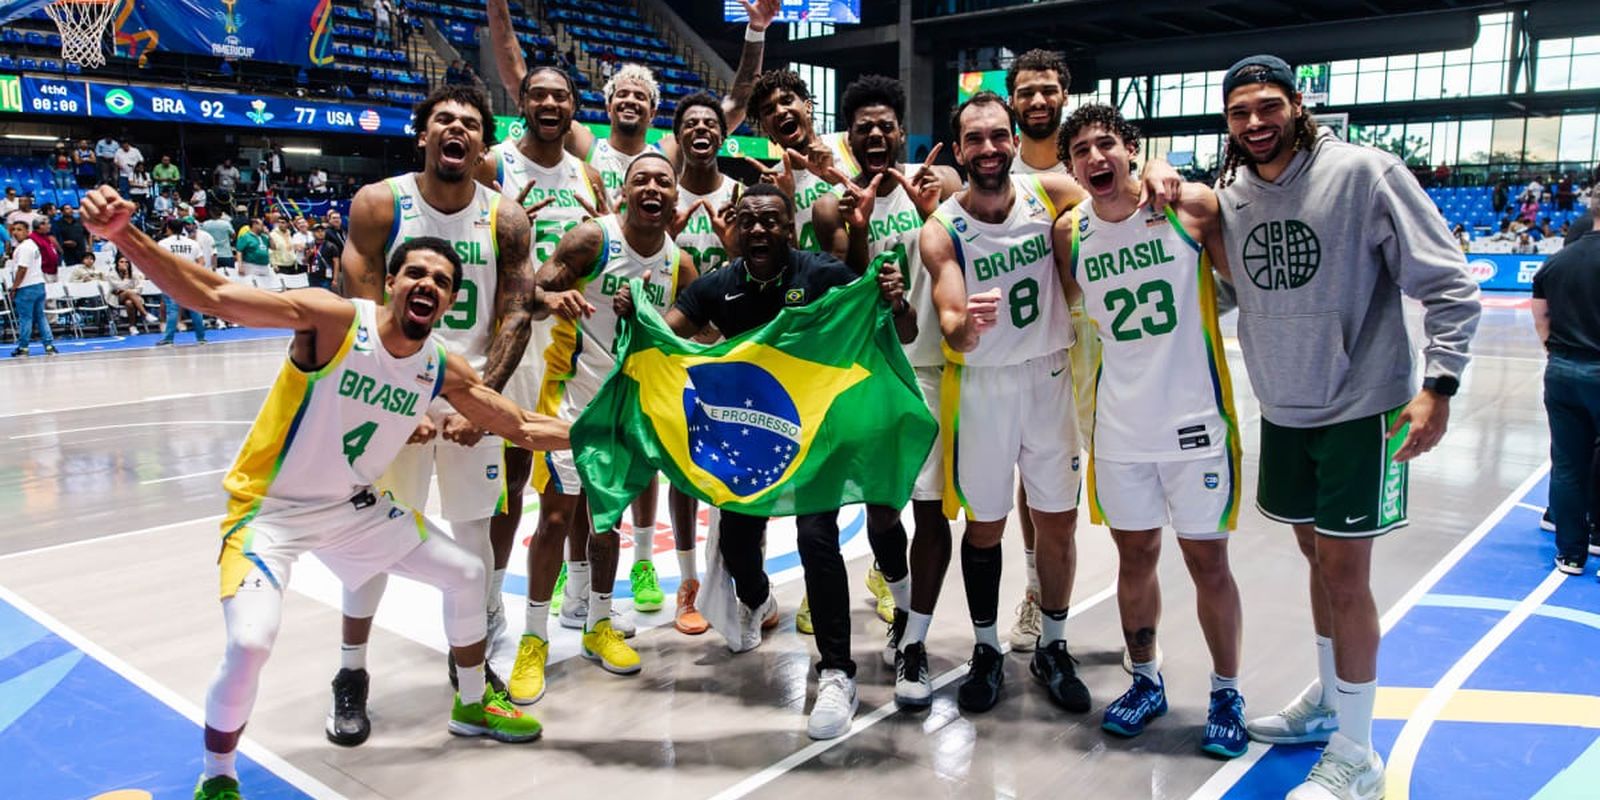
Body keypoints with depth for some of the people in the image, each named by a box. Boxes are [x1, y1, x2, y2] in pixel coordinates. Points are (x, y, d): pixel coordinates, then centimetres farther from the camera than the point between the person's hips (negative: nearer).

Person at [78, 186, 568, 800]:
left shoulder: (444, 371, -7)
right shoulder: (334, 320, -23)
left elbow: (522, 427, 4)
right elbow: (211, 295, -31)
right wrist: (123, 235, -44)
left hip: (354, 508, 6)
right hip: (271, 509, -6)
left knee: (465, 575, 10)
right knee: (250, 643, -25)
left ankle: (473, 706, 35)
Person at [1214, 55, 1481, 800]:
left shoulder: (1362, 171, -14)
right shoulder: (1229, 194, 1)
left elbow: (1450, 284, -12)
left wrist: (1438, 384, -20)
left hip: (1361, 409, -5)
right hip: (1283, 412, 5)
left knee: (1343, 571, -2)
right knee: (1318, 556, 17)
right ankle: (1329, 698, 37)